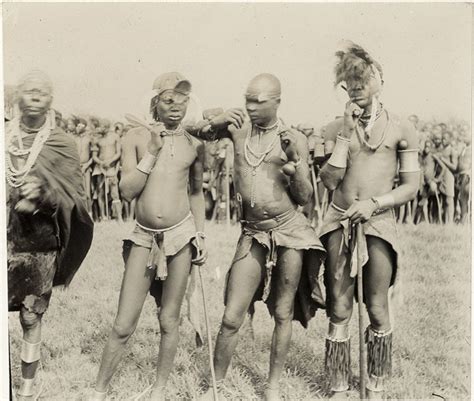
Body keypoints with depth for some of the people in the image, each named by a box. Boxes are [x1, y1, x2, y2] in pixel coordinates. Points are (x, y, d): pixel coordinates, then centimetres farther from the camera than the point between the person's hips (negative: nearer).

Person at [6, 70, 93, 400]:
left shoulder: (63, 145, -2)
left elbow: (77, 200, -4)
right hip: (6, 245, 2)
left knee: (32, 320, 8)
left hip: (38, 249, -1)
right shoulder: (5, 136, 5)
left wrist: (45, 194, -21)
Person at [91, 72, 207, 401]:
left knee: (169, 320, 7)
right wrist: (153, 151, -13)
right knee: (123, 326, -1)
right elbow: (127, 190, -7)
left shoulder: (194, 144, 4)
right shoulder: (137, 137, 1)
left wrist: (201, 236, 9)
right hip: (145, 238, -1)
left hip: (181, 235, 1)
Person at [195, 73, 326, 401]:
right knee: (231, 318, -1)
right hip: (253, 235, 1)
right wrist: (218, 121, -8)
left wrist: (295, 158, -17)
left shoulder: (294, 139, -2)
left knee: (283, 314, 9)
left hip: (291, 232, -1)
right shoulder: (239, 127, 4)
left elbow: (304, 198, -2)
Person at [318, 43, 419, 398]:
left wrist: (375, 203, -12)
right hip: (339, 221, 2)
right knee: (339, 310, 5)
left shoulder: (401, 129, 4)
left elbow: (412, 186, 2)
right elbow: (330, 180, -2)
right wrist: (346, 132, -6)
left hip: (378, 222, -2)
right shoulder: (336, 128, 9)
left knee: (378, 310, 4)